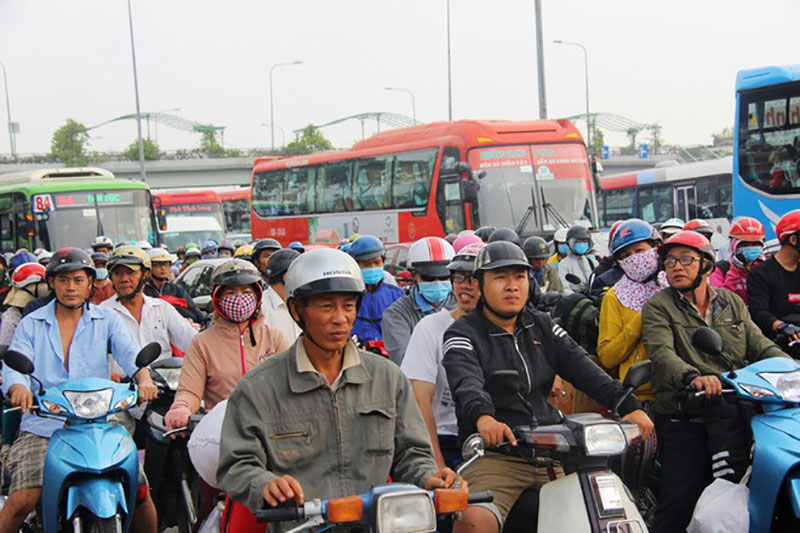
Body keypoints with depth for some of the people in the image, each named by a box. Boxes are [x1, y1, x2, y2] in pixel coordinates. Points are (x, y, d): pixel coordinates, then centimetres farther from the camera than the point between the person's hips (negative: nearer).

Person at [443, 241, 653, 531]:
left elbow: (583, 369, 4)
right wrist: (482, 417, -42)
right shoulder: (463, 334, 1)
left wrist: (628, 406, -13)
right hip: (495, 454, -5)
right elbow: (467, 383, -19)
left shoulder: (543, 327, 18)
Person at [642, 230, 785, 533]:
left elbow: (760, 346, 11)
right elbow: (661, 353, -14)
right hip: (682, 419, -3)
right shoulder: (657, 307, 4)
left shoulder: (732, 303, 17)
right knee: (678, 505, -9)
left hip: (733, 414, 3)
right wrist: (692, 377, -34)